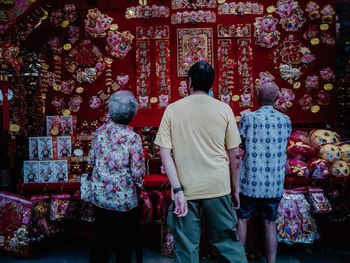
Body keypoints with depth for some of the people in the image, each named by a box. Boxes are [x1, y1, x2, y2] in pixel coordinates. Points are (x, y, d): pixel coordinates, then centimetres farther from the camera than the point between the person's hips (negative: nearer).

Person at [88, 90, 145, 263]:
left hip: (99, 195, 5)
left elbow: (91, 160, 6)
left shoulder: (101, 131, -3)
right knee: (123, 241, 13)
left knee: (100, 237, 20)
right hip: (123, 198, -4)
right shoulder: (133, 137, -17)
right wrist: (139, 185, 5)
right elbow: (138, 172, -15)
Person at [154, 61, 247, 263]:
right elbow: (235, 155, 1)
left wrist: (178, 190, -7)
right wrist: (235, 189, 11)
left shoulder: (173, 109, -2)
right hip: (218, 187, 1)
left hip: (186, 189, 0)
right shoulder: (224, 109, -1)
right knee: (228, 242, 16)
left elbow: (165, 153, -7)